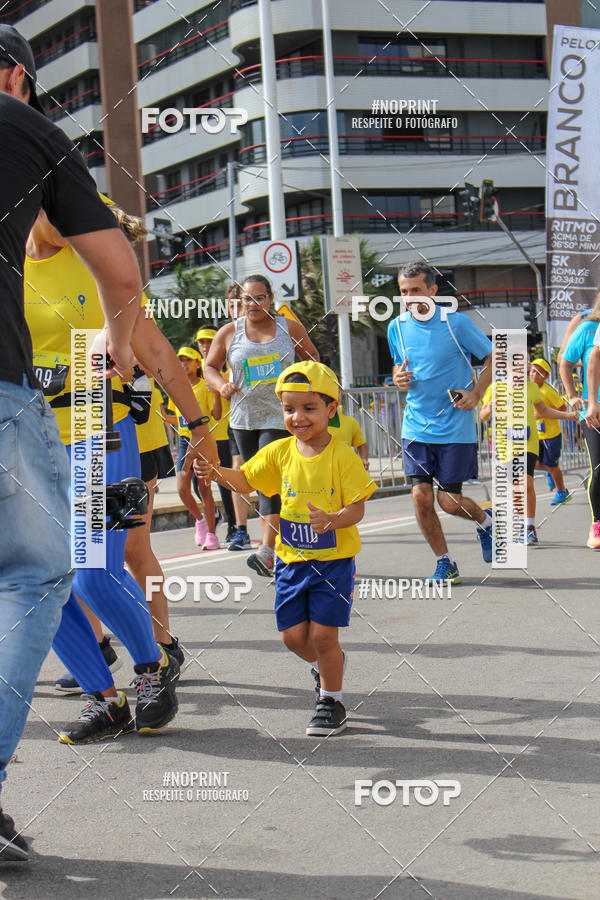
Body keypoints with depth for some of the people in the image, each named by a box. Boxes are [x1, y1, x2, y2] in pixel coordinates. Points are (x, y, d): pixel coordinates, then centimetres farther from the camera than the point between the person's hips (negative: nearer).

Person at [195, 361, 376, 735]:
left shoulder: (342, 456, -12)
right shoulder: (280, 452, 1)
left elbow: (357, 508, -14)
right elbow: (246, 479, 11)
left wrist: (332, 519, -33)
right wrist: (216, 473, -7)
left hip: (334, 559, -4)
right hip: (292, 559, 5)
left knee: (323, 634, -6)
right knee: (293, 634, 6)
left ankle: (332, 702, 14)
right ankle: (326, 665, 38)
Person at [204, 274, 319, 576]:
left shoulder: (290, 328, 3)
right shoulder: (229, 332, 5)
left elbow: (311, 355, 17)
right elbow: (210, 367, 12)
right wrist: (221, 385, -8)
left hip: (280, 416, -3)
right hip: (244, 418, 3)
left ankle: (267, 551, -21)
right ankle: (273, 546, 18)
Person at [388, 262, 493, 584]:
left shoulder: (456, 322, -10)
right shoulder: (396, 328, 2)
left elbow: (494, 357, 1)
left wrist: (476, 393, -10)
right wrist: (398, 378, -3)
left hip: (456, 427, -3)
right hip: (416, 427, 3)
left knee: (450, 501, -2)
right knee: (421, 495, -6)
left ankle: (484, 520, 33)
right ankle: (445, 564, 12)